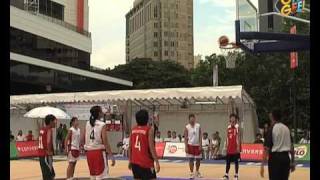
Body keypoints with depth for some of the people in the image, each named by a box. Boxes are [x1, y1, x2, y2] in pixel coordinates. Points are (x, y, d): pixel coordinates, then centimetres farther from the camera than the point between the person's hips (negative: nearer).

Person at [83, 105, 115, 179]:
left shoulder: (87, 124, 7)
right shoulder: (102, 125, -11)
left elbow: (82, 139, 9)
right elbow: (105, 142, -16)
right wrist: (111, 156, -12)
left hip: (89, 152, 7)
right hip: (99, 152, -7)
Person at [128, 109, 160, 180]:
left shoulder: (133, 129, 6)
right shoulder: (149, 129, -10)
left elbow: (130, 147, 9)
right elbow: (151, 147, -15)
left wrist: (130, 161, 19)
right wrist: (157, 162, -12)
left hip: (135, 162, 6)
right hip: (146, 163, -6)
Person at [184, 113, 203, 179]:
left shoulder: (198, 126, 0)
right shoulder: (187, 127, -5)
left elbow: (200, 136, -1)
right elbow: (185, 138, -4)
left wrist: (200, 145, -7)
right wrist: (186, 147, -10)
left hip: (197, 145, 2)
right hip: (190, 145, -2)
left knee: (198, 159, 8)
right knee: (191, 159, 0)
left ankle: (197, 172, 27)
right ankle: (191, 173, 8)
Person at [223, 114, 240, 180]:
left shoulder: (237, 127, -7)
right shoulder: (228, 128, 9)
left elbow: (238, 137, -11)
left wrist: (238, 146, -17)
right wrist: (226, 146, 10)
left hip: (235, 148, -5)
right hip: (229, 148, 5)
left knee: (236, 161, 2)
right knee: (228, 161, 8)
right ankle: (226, 174, 15)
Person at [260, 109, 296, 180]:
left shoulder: (272, 129, -7)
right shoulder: (286, 128, 9)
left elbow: (267, 149, -12)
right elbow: (292, 147, 11)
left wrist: (262, 165, -12)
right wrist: (292, 162, 18)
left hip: (275, 158, -5)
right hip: (286, 157, 5)